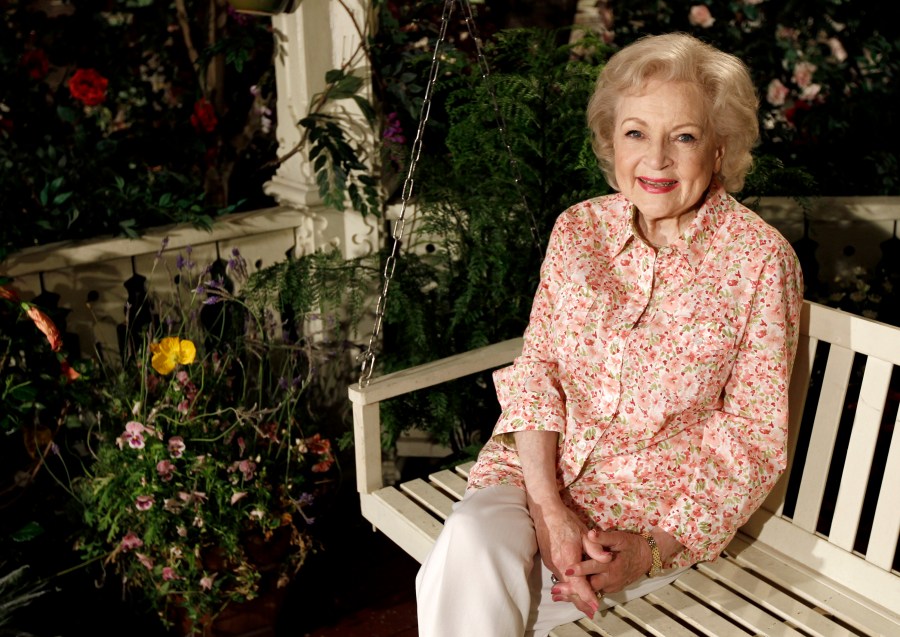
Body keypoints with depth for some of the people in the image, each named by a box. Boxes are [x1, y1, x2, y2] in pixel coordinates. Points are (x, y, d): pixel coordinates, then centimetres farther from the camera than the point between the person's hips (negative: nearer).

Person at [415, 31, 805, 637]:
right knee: (470, 542, -28)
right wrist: (548, 508, -16)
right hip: (543, 466, 3)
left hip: (668, 502, -3)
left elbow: (753, 435, -7)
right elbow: (537, 367, -1)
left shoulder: (760, 259, -9)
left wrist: (653, 549, -18)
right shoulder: (578, 229, 1)